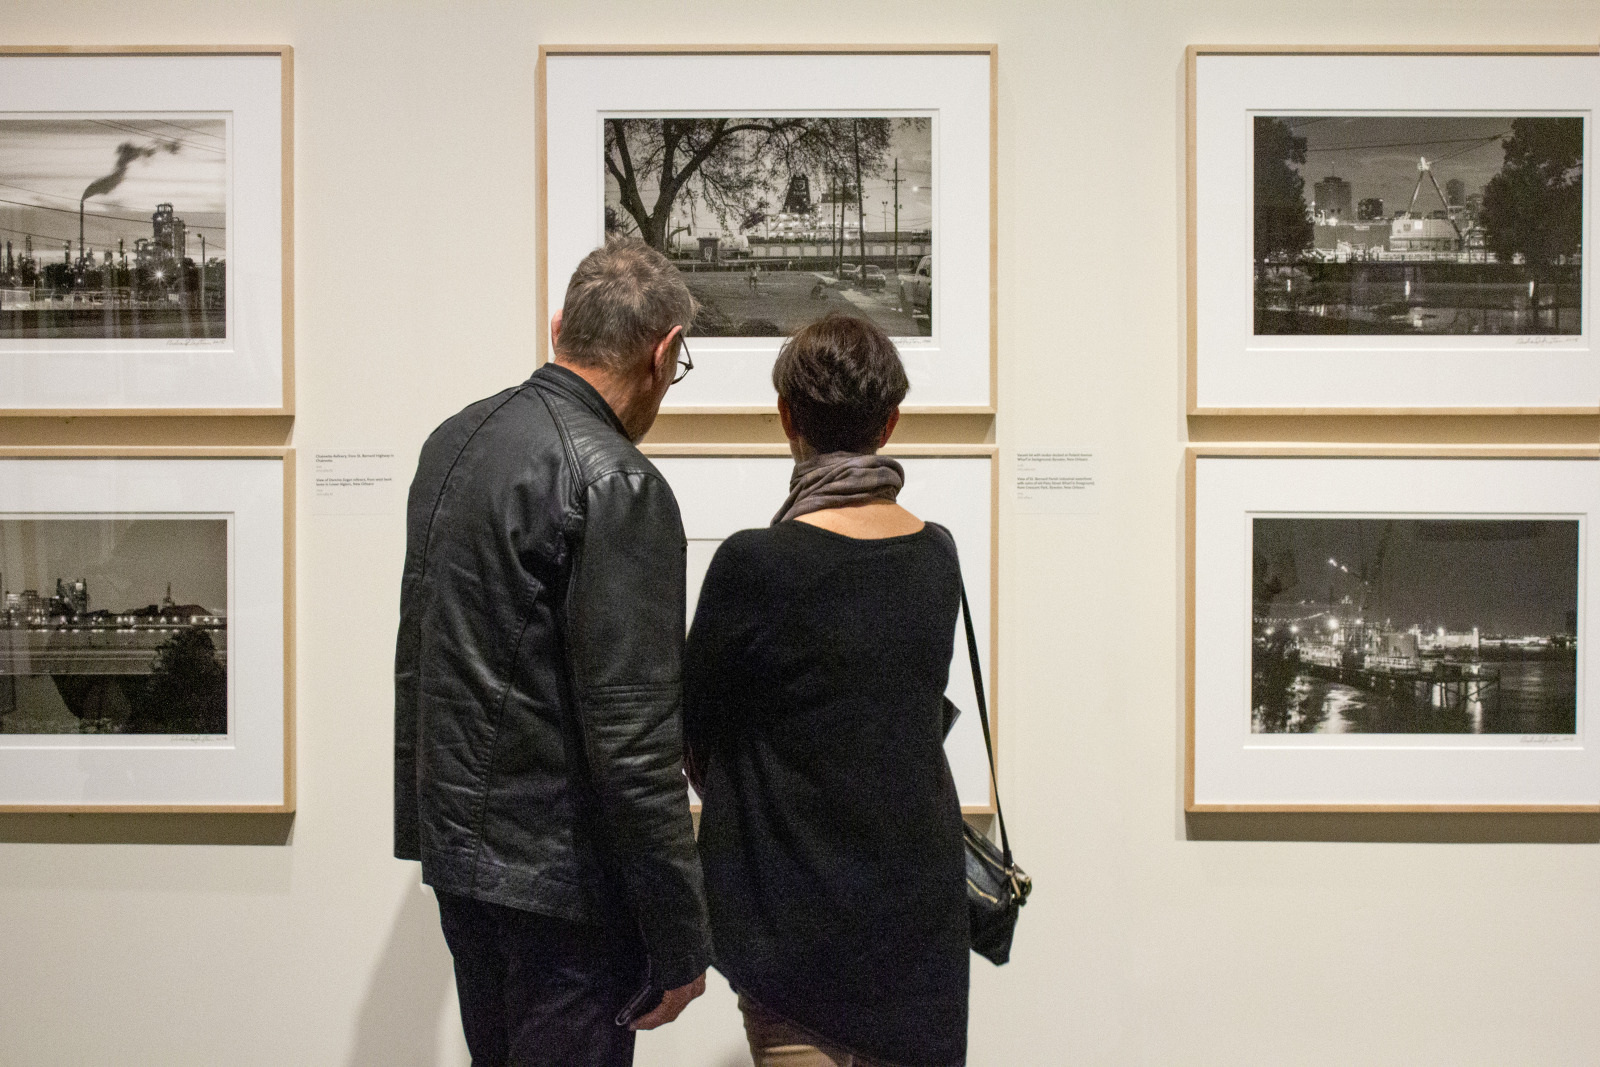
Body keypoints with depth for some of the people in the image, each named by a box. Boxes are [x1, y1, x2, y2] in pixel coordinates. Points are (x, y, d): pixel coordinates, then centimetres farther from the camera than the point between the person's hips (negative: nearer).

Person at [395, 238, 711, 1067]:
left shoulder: (454, 439, 6)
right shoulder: (617, 485, -19)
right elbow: (632, 740, -22)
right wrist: (681, 940, -15)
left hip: (456, 843, 9)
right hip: (559, 875, -9)